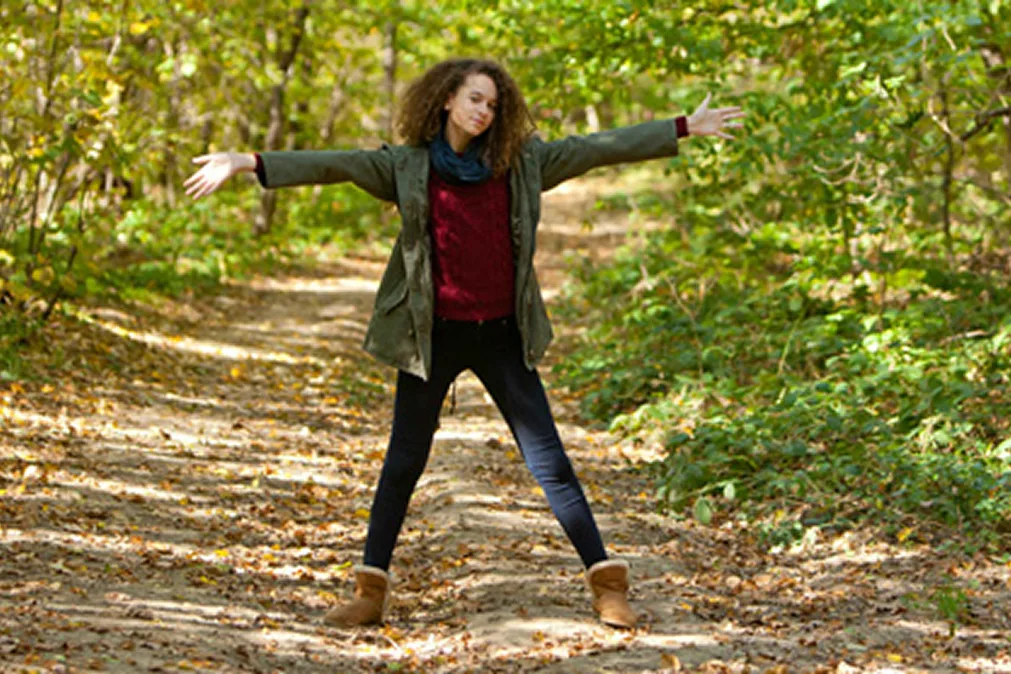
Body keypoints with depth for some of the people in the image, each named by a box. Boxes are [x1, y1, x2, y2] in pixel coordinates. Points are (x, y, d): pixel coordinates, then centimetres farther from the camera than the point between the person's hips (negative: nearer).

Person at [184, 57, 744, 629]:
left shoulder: (521, 162, 4)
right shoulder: (407, 167, 0)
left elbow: (599, 148, 8)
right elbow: (334, 165, -9)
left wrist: (686, 128, 10)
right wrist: (250, 163, -19)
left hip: (501, 334, 1)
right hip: (434, 335, -1)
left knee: (549, 462, 2)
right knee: (404, 462, 7)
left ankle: (608, 584, 7)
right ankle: (372, 590, 14)